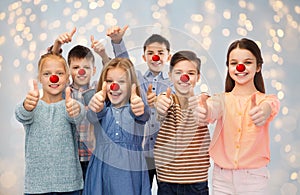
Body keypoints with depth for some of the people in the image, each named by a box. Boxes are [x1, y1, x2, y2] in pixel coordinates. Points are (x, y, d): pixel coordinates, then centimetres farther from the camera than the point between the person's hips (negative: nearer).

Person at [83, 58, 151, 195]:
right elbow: (92, 116, -20)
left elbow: (144, 115, -22)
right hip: (101, 172, 1)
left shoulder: (134, 108, 1)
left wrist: (139, 108, -45)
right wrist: (95, 107, -43)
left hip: (131, 173, -1)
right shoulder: (102, 109, 3)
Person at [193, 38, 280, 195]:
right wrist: (204, 113, -46)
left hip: (254, 179, -1)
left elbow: (269, 107, -26)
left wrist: (264, 111, -50)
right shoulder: (222, 99, 2)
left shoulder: (266, 99, -1)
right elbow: (212, 110, -21)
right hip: (222, 179, 1)